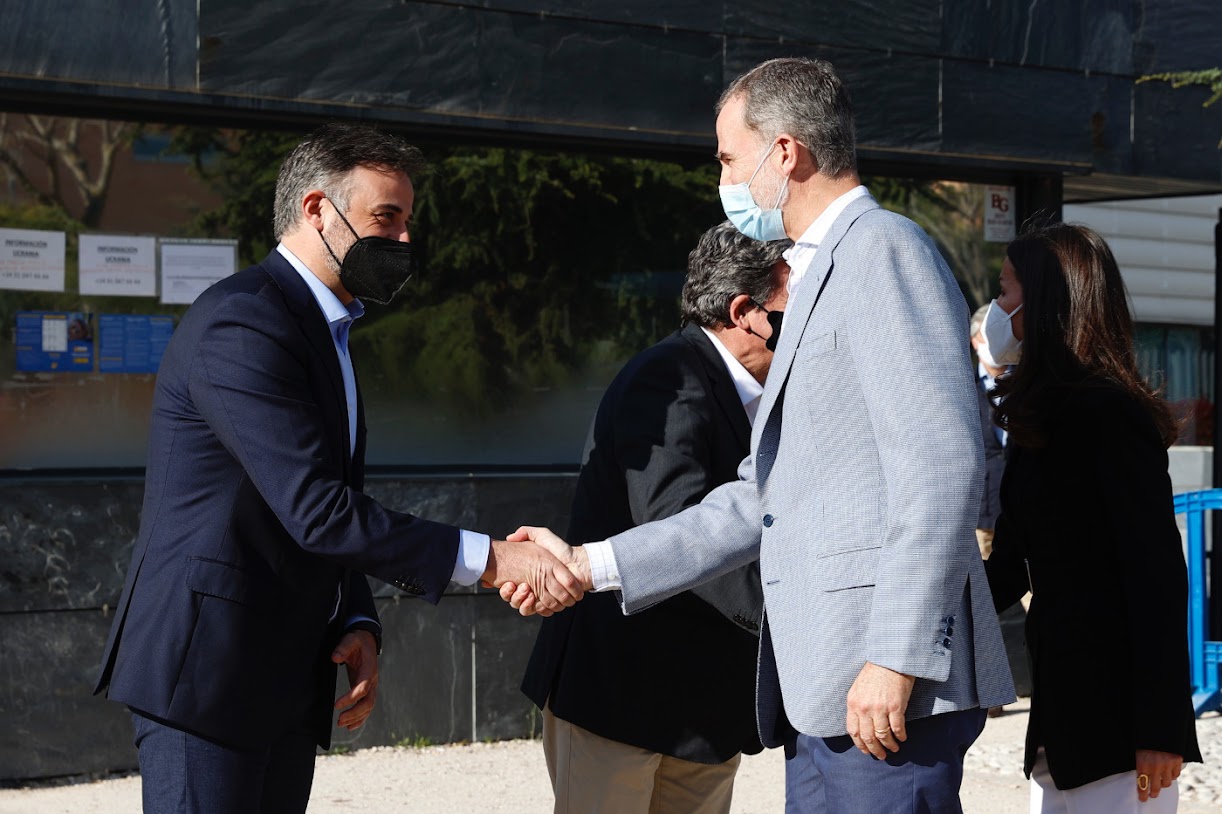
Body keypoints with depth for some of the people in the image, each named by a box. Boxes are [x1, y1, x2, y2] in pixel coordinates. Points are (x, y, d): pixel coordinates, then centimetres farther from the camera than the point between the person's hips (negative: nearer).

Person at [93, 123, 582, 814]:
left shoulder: (327, 333, 18)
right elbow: (316, 512, -22)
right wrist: (489, 559, -20)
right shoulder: (242, 323, -15)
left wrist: (358, 624, 4)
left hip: (287, 679, 10)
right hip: (209, 668, -9)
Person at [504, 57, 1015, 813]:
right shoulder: (822, 278, 24)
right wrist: (591, 565, 19)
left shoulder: (882, 248, -7)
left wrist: (897, 659, -22)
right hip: (824, 695, 9)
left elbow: (943, 462, -18)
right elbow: (763, 500, 24)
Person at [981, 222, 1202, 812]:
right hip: (1061, 708, 9)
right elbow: (1011, 566, 18)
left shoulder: (1110, 414, -13)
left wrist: (1161, 726, -20)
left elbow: (1158, 573, -17)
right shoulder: (1041, 421, 15)